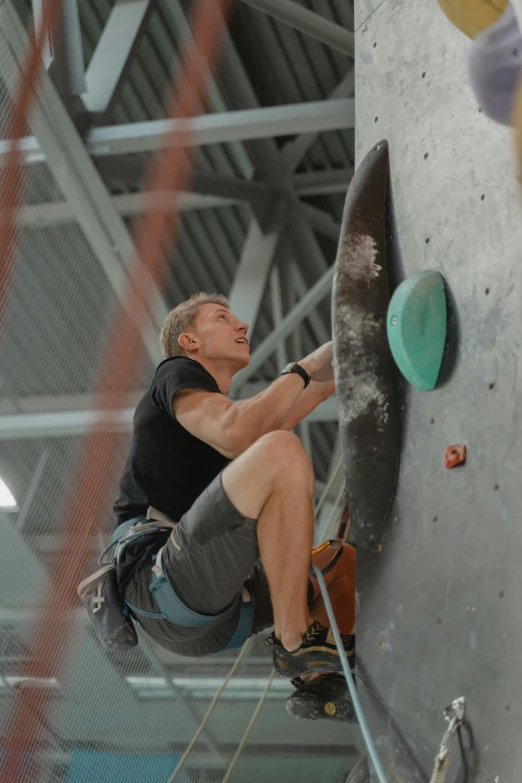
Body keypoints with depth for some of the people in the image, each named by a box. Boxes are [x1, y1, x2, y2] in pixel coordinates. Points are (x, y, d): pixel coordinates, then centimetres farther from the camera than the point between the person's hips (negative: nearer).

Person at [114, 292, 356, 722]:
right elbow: (237, 435, -14)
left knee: (347, 560, 19)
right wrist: (305, 369, -4)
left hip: (213, 613, 9)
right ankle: (296, 643, -22)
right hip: (160, 586, -9)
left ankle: (318, 680, -4)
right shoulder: (176, 374, 5)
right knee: (282, 450, -24)